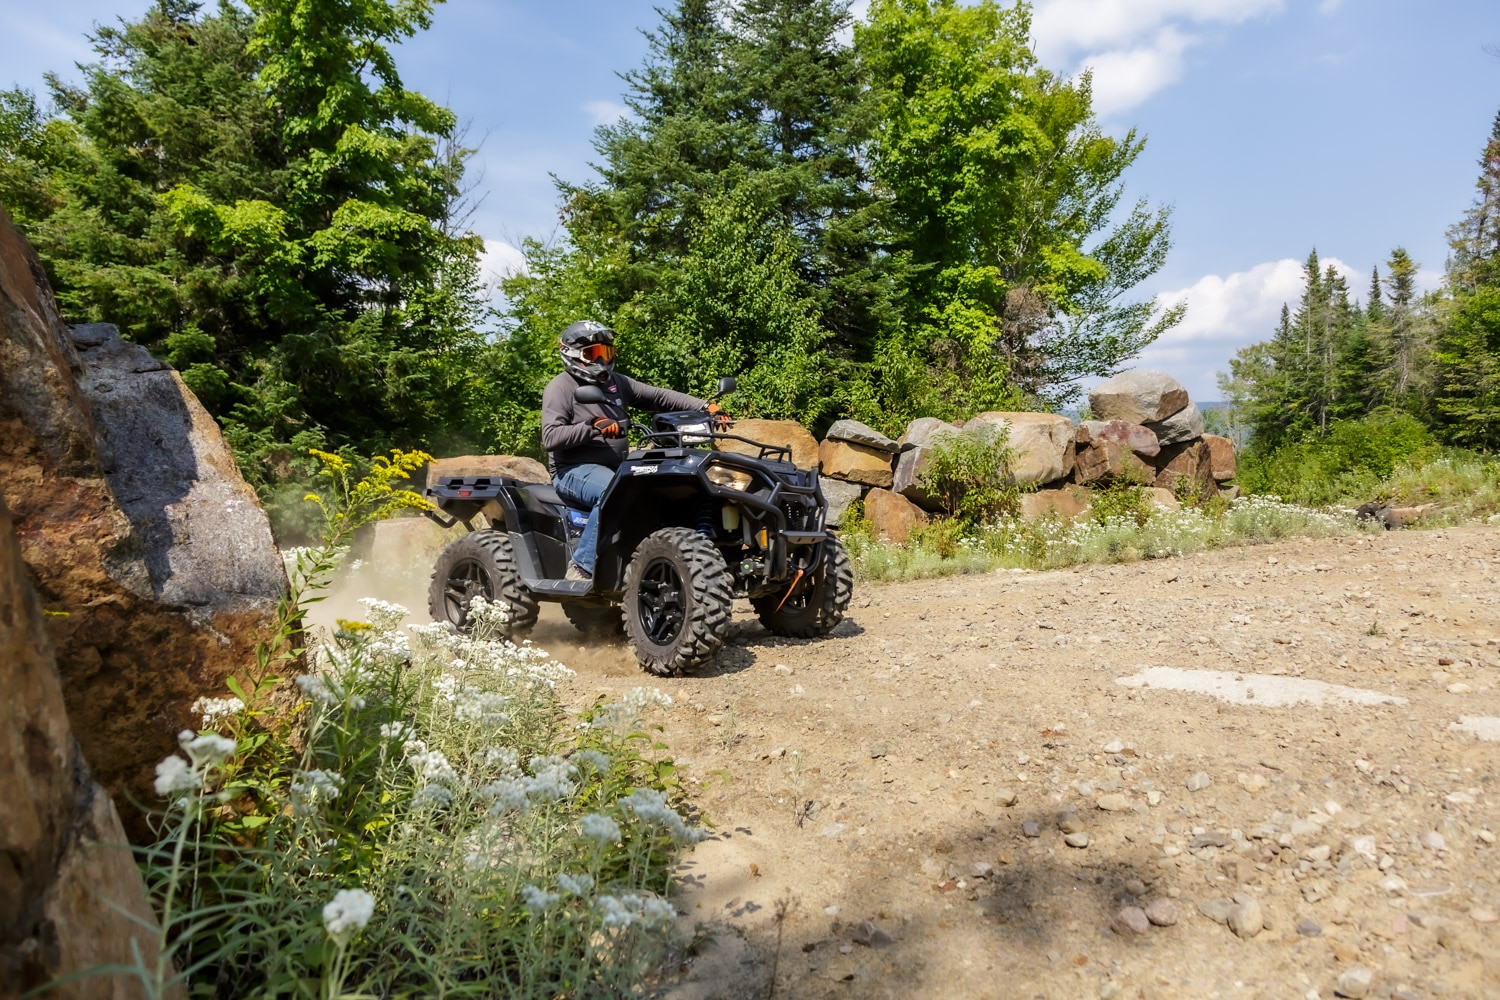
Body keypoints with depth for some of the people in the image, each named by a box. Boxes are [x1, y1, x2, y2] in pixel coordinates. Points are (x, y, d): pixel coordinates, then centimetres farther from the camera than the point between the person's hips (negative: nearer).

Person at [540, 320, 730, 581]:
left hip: (616, 467, 7)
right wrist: (593, 427, -28)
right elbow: (550, 436, -16)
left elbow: (659, 396, 7)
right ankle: (581, 567, -32)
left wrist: (705, 406, -6)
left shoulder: (616, 382, 16)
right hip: (575, 470, -7)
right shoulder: (560, 387, -3)